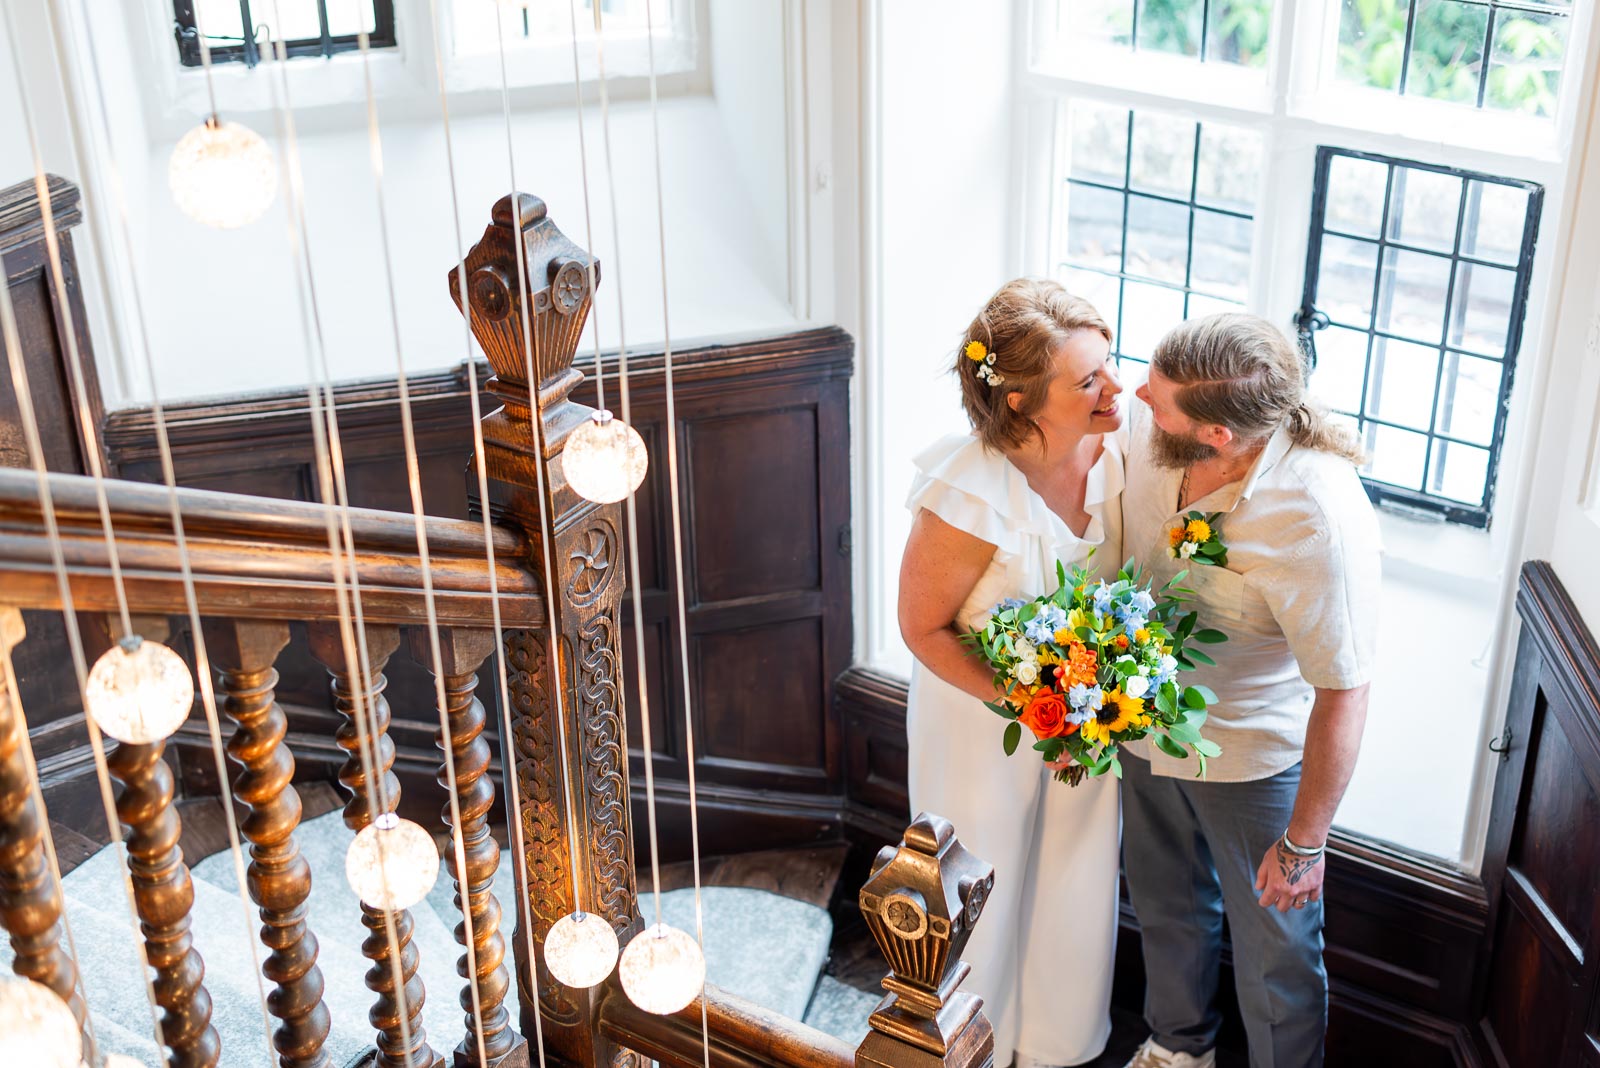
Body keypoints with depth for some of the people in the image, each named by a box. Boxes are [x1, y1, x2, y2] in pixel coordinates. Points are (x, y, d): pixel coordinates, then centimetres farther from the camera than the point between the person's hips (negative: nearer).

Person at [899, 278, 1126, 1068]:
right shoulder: (971, 496, -34)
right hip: (983, 719, -5)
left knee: (1076, 883, 25)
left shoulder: (1116, 446, -19)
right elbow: (923, 627, -20)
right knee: (984, 897, 19)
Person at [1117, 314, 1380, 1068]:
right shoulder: (1147, 429, -19)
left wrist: (1304, 843, -18)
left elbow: (1343, 694, -26)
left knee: (1275, 950, 15)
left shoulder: (1320, 520, -36)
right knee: (1166, 905, 29)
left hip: (1252, 760, -6)